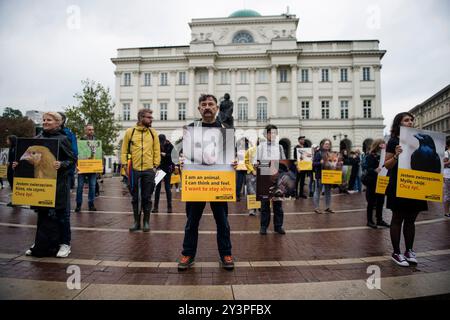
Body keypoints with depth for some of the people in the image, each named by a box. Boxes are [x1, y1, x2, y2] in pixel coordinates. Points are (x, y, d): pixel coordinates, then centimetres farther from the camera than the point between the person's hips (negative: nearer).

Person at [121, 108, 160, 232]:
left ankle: (146, 221, 17)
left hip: (148, 170, 0)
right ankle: (137, 221, 21)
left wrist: (155, 165, -1)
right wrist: (124, 165, -3)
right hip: (134, 169, 0)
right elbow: (124, 150, 4)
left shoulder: (153, 132, 5)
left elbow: (157, 150, 5)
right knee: (135, 197, 9)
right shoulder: (130, 132, 2)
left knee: (147, 197, 6)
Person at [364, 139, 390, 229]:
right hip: (373, 182, -6)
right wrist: (375, 170, -36)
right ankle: (369, 221, 13)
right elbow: (368, 169, -19)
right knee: (371, 202, 3)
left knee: (380, 201, 12)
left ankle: (379, 220, 25)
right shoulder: (371, 156, -11)